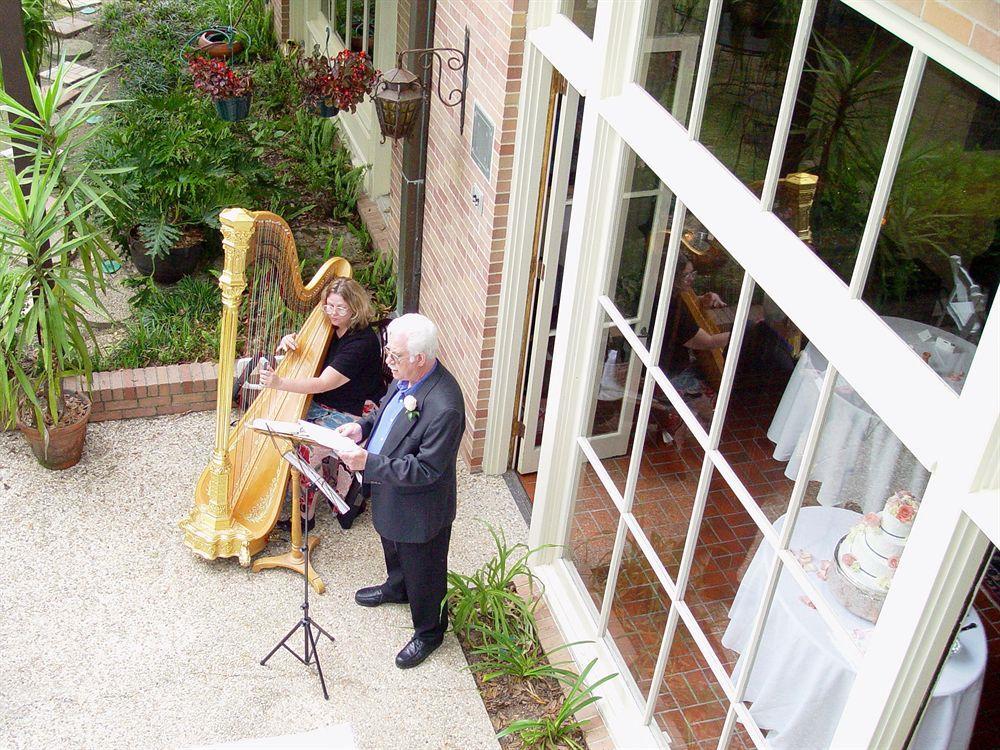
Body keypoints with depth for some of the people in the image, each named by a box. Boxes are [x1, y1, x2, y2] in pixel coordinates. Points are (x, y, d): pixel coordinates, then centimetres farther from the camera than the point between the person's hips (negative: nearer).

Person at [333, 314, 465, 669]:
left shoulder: (444, 406, -38)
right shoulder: (407, 376, -11)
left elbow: (425, 470, -33)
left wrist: (368, 462, -35)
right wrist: (363, 426, -9)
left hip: (421, 505, -8)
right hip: (390, 493, 9)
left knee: (423, 570, 16)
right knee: (394, 547, 35)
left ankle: (428, 632, 41)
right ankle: (396, 587, 64)